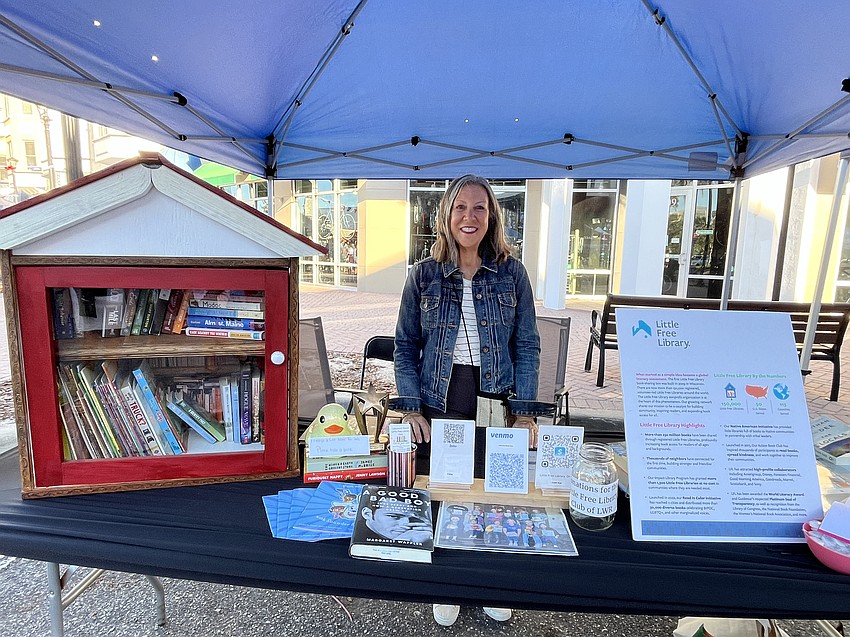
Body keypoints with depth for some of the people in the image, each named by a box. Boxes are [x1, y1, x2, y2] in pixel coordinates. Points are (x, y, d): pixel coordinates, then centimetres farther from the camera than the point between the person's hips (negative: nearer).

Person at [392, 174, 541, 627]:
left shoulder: (512, 273, -1)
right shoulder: (423, 275, -1)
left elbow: (526, 346, 2)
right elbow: (405, 345, 2)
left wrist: (524, 411, -4)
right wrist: (410, 407, -6)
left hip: (495, 404, 0)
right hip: (437, 405, 0)